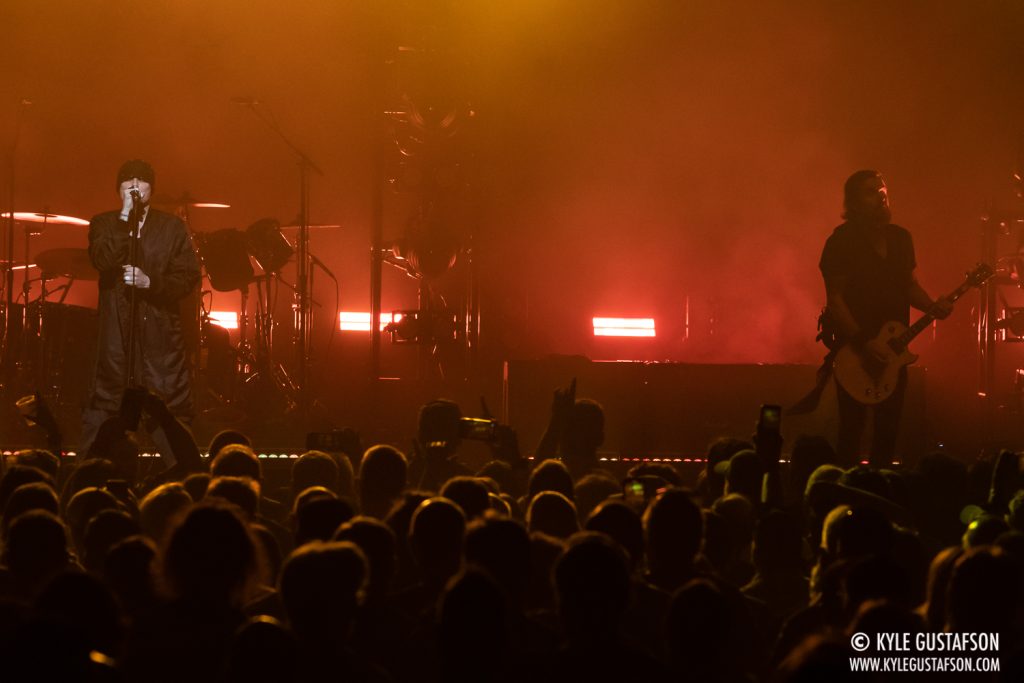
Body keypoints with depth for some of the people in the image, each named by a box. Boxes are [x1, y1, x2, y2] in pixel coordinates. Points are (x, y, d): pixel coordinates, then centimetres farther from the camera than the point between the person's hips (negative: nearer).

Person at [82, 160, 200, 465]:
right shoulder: (104, 224, 8)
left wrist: (150, 282, -12)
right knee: (103, 406, -2)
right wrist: (125, 217, -15)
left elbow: (189, 277, 2)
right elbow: (102, 261, -11)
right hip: (115, 329, 0)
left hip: (161, 329, 0)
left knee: (170, 409, -2)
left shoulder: (172, 227, 8)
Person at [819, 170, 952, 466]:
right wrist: (863, 342, -21)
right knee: (853, 426, -4)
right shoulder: (843, 241, -10)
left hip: (892, 349, 6)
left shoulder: (900, 238, 10)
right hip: (854, 352, -6)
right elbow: (835, 298, -14)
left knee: (888, 429, 7)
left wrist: (932, 306, -3)